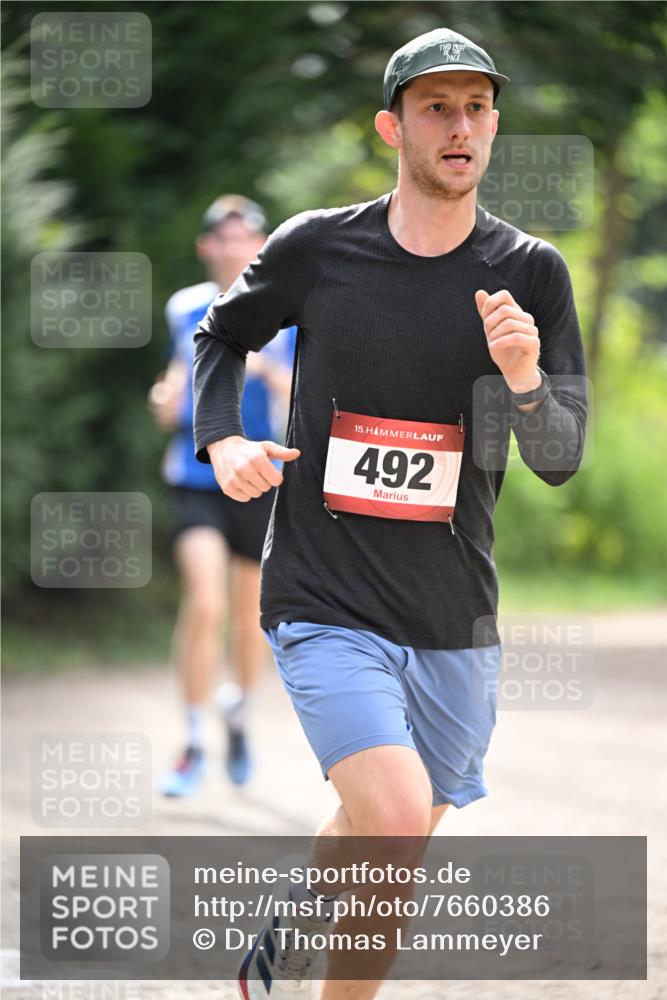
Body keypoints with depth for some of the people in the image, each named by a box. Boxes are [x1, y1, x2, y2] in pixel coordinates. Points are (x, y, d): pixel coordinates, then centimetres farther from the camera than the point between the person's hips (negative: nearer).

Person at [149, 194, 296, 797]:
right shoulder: (186, 310, 5)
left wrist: (266, 368, -25)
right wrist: (168, 397, -1)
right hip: (196, 477, 0)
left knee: (250, 614, 11)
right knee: (204, 601, -19)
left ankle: (240, 711, 42)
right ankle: (194, 745, -9)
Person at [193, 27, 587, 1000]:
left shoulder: (531, 274, -1)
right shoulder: (315, 247, -3)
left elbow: (561, 458, -5)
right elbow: (221, 334, 16)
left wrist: (524, 380, -25)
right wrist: (223, 441, -2)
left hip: (452, 622, 3)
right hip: (324, 602, -3)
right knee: (394, 826, -23)